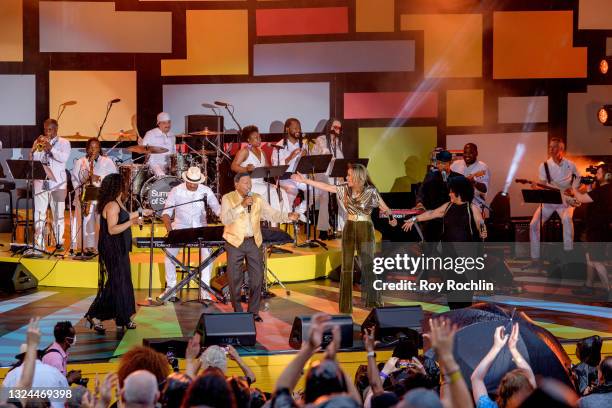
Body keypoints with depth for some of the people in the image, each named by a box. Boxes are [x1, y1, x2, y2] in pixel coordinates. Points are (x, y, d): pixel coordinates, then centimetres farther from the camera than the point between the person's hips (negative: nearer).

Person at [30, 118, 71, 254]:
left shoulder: (64, 143, 5)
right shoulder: (38, 142, 13)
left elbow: (64, 158, -13)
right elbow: (33, 159, 4)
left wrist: (50, 148, -22)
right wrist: (37, 146, -11)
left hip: (58, 183, -2)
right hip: (40, 183, 2)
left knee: (58, 213, 2)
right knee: (39, 213, -2)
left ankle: (59, 242, 8)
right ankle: (38, 242, 0)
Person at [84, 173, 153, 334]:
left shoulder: (117, 203, 11)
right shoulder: (111, 205, -20)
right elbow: (112, 229, -27)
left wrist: (140, 213, 32)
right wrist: (131, 222, -36)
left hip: (119, 250, 11)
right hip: (113, 250, -11)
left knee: (123, 283, 14)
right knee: (116, 284, -9)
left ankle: (123, 319, 20)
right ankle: (95, 316, -7)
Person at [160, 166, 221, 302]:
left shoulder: (206, 191, -5)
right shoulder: (176, 191, -8)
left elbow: (217, 209, 3)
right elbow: (166, 212, -7)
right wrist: (170, 230, -23)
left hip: (200, 228, 0)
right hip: (180, 227, 0)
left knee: (207, 253, -18)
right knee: (170, 253, -13)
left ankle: (204, 290, -11)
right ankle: (170, 288, -1)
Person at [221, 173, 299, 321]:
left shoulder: (257, 199, 7)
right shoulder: (227, 199, -4)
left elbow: (273, 214, 1)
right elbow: (225, 219, -18)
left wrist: (288, 217, -16)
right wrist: (242, 206, -24)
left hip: (254, 242, 3)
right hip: (235, 242, -3)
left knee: (257, 278, 3)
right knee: (235, 280, 0)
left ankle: (254, 312, 14)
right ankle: (238, 312, 12)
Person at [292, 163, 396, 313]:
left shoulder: (371, 191, -10)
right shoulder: (345, 189, 2)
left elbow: (384, 208, -9)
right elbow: (325, 186, 4)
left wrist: (391, 218, -29)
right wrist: (304, 180, 1)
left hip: (365, 229, -4)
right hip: (349, 228, 4)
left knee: (368, 265, -1)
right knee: (346, 266, 2)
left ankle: (373, 301, 11)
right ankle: (345, 306, 7)